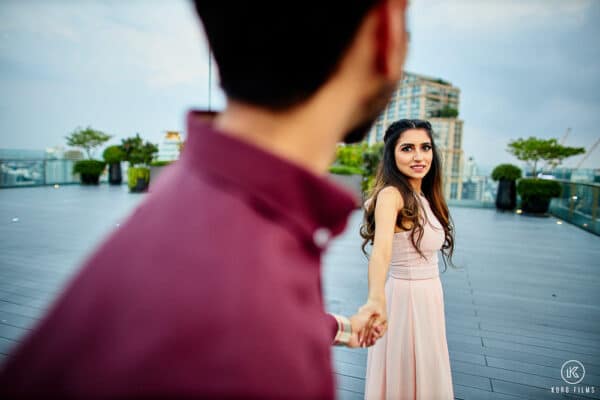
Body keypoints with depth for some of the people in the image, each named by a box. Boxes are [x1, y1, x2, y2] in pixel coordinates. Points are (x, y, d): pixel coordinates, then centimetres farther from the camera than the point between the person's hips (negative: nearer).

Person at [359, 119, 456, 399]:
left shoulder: (424, 197, 6)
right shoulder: (391, 194, -21)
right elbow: (382, 249, -38)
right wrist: (376, 299, -54)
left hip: (430, 297, 8)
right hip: (405, 298, -8)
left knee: (425, 376, 24)